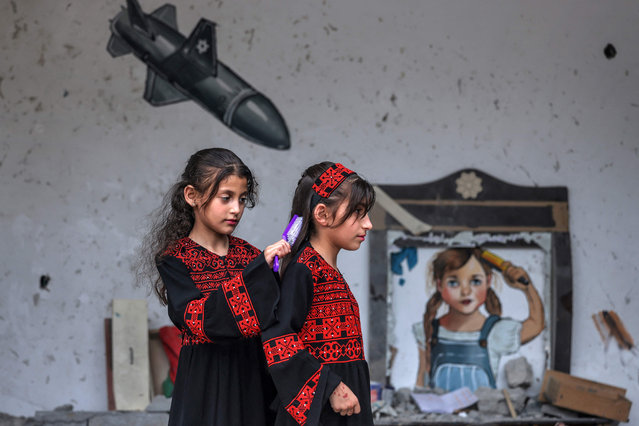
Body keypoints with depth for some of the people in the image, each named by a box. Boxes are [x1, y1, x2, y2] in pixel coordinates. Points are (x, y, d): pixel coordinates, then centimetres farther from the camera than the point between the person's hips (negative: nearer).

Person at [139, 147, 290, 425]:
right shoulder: (174, 259, -6)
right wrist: (256, 270, -23)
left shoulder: (247, 253, 8)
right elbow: (198, 320, -21)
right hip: (206, 379, -4)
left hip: (253, 375, 4)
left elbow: (273, 317, 10)